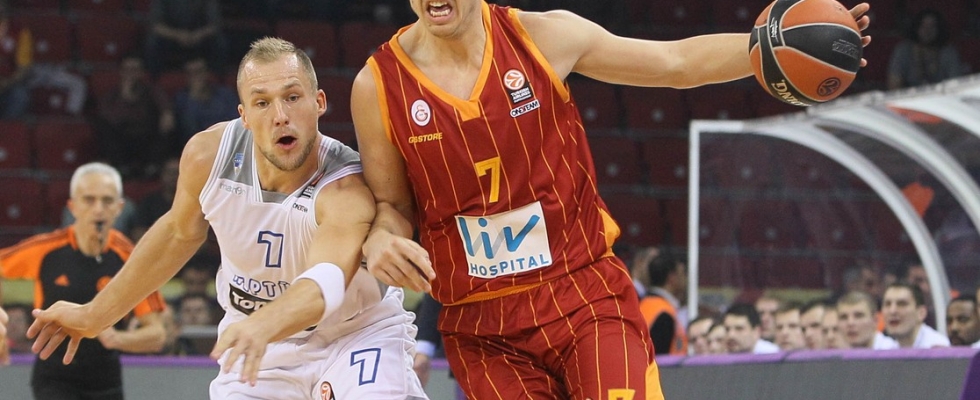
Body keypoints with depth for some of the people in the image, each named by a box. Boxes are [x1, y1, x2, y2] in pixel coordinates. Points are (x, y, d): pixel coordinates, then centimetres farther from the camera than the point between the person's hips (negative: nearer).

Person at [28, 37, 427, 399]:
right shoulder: (208, 154, -17)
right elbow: (180, 232, 5)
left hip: (357, 330, -4)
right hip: (257, 339, 4)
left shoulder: (347, 190, -33)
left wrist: (260, 327, -72)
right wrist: (96, 313, 11)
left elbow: (327, 282, -52)